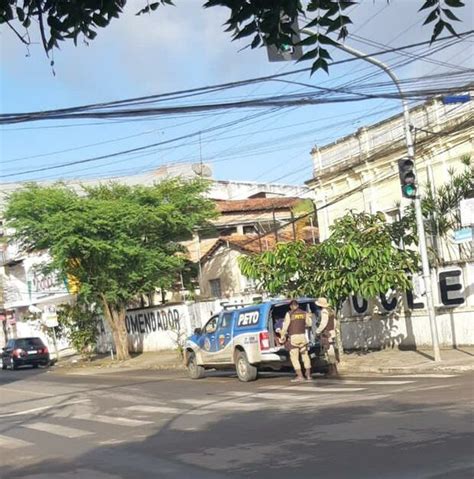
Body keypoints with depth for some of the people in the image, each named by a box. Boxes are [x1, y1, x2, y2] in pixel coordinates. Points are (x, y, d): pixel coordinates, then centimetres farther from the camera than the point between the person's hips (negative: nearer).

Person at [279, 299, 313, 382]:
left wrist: (282, 336, 3)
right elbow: (309, 324, 16)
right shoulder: (304, 313, 7)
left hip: (293, 337, -4)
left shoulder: (289, 314, -5)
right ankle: (308, 375, 16)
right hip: (302, 336, 4)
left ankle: (300, 376, -7)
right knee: (305, 355, 14)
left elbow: (285, 326, -8)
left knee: (294, 357, -1)